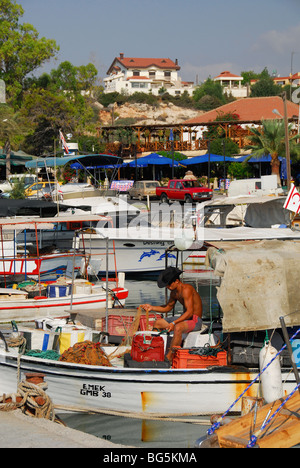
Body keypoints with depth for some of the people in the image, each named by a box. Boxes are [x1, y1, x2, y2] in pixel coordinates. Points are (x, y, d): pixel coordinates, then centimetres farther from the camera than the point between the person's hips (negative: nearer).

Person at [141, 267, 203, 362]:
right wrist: (152, 307, 9)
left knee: (178, 328, -39)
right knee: (158, 323, 11)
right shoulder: (174, 292, 7)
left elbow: (190, 312, -28)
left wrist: (174, 323, -35)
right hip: (184, 318, 10)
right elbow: (168, 308, 22)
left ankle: (169, 357, -33)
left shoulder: (186, 289, -22)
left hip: (195, 320, -10)